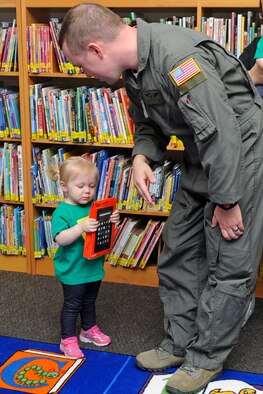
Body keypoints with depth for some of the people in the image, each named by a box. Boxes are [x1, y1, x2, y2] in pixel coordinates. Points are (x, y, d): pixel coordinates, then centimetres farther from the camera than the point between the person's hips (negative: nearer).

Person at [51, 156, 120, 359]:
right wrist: (81, 227, -41)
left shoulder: (94, 207, 1)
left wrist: (113, 221, -13)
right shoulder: (62, 212, -18)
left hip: (94, 266, 6)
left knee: (89, 301, 24)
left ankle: (89, 329, 42)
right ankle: (68, 340, 17)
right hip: (73, 270, -6)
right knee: (72, 305, 5)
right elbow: (60, 239, -29)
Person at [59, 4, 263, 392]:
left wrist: (227, 202, -22)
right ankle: (180, 342, 25)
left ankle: (206, 357, 12)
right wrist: (142, 156, -7)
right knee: (178, 251, 12)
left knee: (229, 261, -2)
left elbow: (221, 133, -29)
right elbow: (149, 124, 15)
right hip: (202, 156, 9)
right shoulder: (134, 68, 1)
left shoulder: (177, 57, -30)